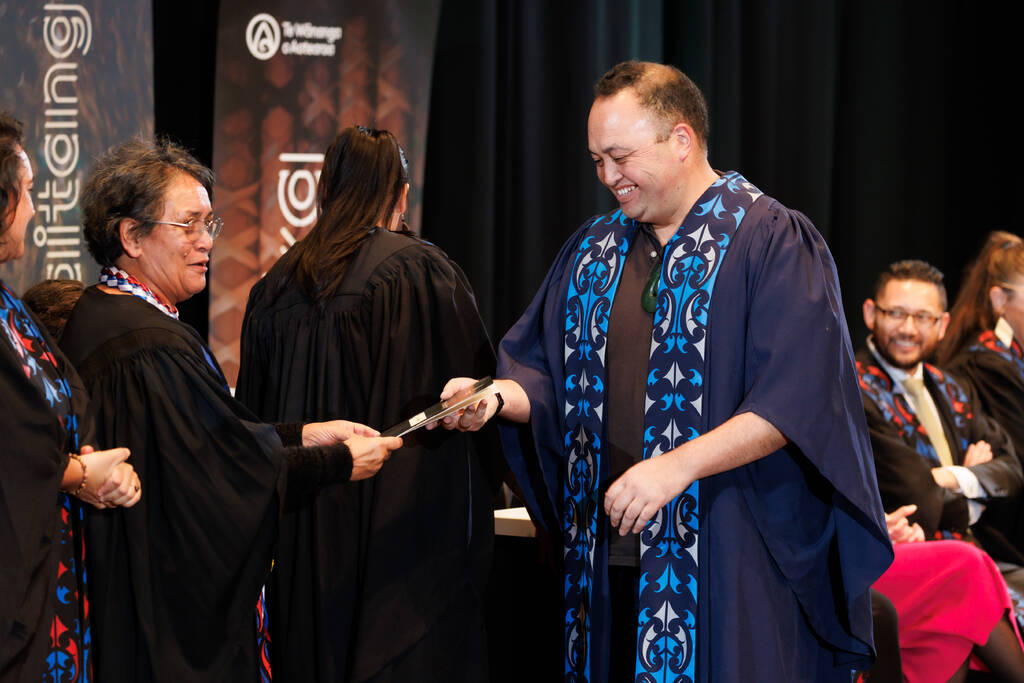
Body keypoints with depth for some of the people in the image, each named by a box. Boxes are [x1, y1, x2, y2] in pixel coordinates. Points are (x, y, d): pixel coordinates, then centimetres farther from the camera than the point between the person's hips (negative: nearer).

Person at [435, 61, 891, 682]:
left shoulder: (771, 242, -7)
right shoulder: (595, 251, 14)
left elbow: (795, 398, -16)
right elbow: (550, 371, 18)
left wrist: (679, 466, -23)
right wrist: (500, 397, -5)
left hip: (730, 557, -5)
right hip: (610, 558, 5)